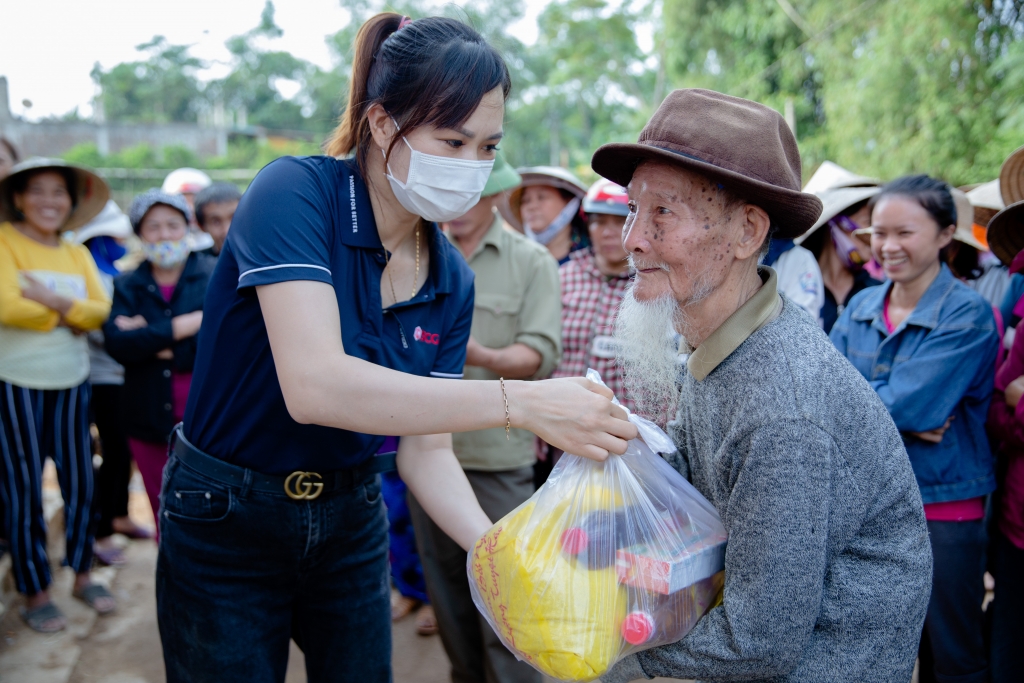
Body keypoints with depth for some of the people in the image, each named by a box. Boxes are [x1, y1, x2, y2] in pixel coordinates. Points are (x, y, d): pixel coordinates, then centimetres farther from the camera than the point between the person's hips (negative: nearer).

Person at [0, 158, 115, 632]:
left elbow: (100, 309, -1)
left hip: (72, 383, 5)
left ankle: (82, 575, 25)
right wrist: (71, 315, -9)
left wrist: (58, 302, -18)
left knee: (80, 481, 8)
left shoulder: (78, 254, 11)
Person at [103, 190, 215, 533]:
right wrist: (184, 325, -14)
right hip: (150, 423, 3)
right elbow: (116, 343, -9)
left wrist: (148, 339, -10)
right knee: (166, 518, 12)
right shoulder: (127, 286, 9)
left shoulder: (215, 275, 0)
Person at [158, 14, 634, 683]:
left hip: (351, 520, 5)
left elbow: (425, 448, -3)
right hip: (224, 525, -5)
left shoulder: (452, 280, -4)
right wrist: (521, 403, -39)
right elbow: (313, 385, -35)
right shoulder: (294, 192, -22)